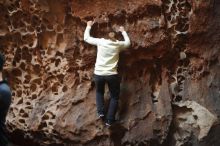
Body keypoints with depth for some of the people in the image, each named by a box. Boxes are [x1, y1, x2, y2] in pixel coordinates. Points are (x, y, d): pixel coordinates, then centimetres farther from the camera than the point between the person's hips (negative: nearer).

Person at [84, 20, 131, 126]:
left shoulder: (100, 42, -1)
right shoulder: (118, 44, 2)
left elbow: (86, 38, 12)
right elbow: (128, 42, 23)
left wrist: (89, 26, 25)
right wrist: (123, 31, 36)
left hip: (98, 74, 1)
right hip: (112, 75, -1)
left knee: (99, 92, 29)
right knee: (114, 97, 16)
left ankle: (100, 112, 10)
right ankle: (109, 120, 9)